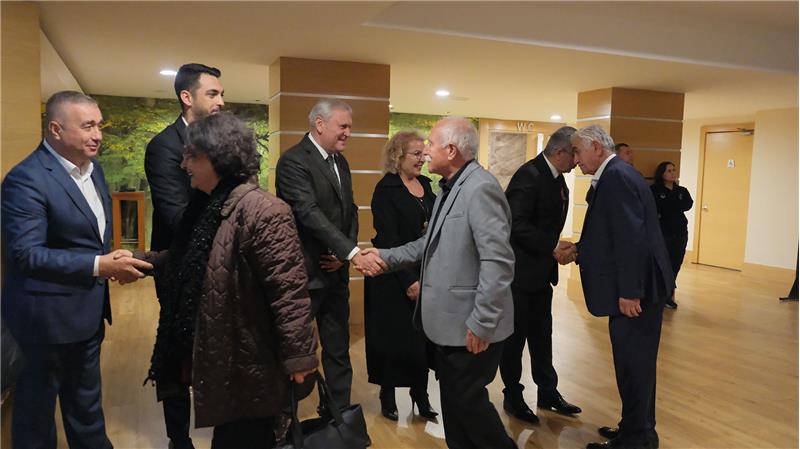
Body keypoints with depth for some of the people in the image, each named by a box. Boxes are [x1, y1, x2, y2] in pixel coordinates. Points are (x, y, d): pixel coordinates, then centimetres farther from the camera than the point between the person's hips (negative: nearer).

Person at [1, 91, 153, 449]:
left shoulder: (92, 168, 6)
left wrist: (110, 261, 3)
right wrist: (99, 266, -30)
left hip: (88, 308, 8)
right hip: (48, 313, -8)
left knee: (86, 400, 23)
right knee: (38, 402, 15)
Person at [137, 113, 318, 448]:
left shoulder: (261, 210, -23)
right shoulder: (208, 208, 8)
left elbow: (289, 291, -25)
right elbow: (185, 260, 22)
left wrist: (298, 356, -24)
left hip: (248, 369, -9)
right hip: (222, 363, 9)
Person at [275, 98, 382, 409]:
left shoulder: (340, 161, 11)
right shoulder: (293, 161, -15)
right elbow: (310, 214, -25)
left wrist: (345, 252, -4)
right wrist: (353, 252, -29)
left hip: (335, 271, 7)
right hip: (304, 274, -7)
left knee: (338, 351, 16)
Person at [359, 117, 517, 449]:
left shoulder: (480, 188, -21)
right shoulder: (450, 187, 11)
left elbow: (498, 262, -25)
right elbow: (432, 243, 16)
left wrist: (482, 323, -22)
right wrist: (386, 256, 10)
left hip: (471, 326, -9)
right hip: (449, 321, 9)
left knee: (467, 400, 7)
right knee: (452, 399, 19)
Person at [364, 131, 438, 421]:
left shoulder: (425, 184, 8)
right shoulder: (386, 190, -11)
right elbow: (388, 239, -15)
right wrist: (408, 280, -17)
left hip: (425, 273, 5)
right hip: (395, 277, -5)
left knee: (423, 335, 8)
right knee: (395, 335, 6)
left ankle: (420, 395, 23)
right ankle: (388, 395, 25)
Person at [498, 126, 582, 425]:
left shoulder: (556, 179, 9)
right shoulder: (529, 175, -19)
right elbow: (517, 225, -25)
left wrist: (555, 249, 0)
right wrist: (552, 248, -20)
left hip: (541, 272, 9)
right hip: (519, 272, -9)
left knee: (542, 335, 17)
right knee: (515, 336, 6)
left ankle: (548, 392, 31)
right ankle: (512, 397, 22)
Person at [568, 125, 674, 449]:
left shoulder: (616, 176, -17)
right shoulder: (616, 174, 14)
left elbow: (631, 237, -24)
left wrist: (629, 292, -23)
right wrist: (579, 250, 11)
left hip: (635, 290, -10)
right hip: (638, 287, 10)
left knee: (633, 364, 1)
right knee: (637, 362, 19)